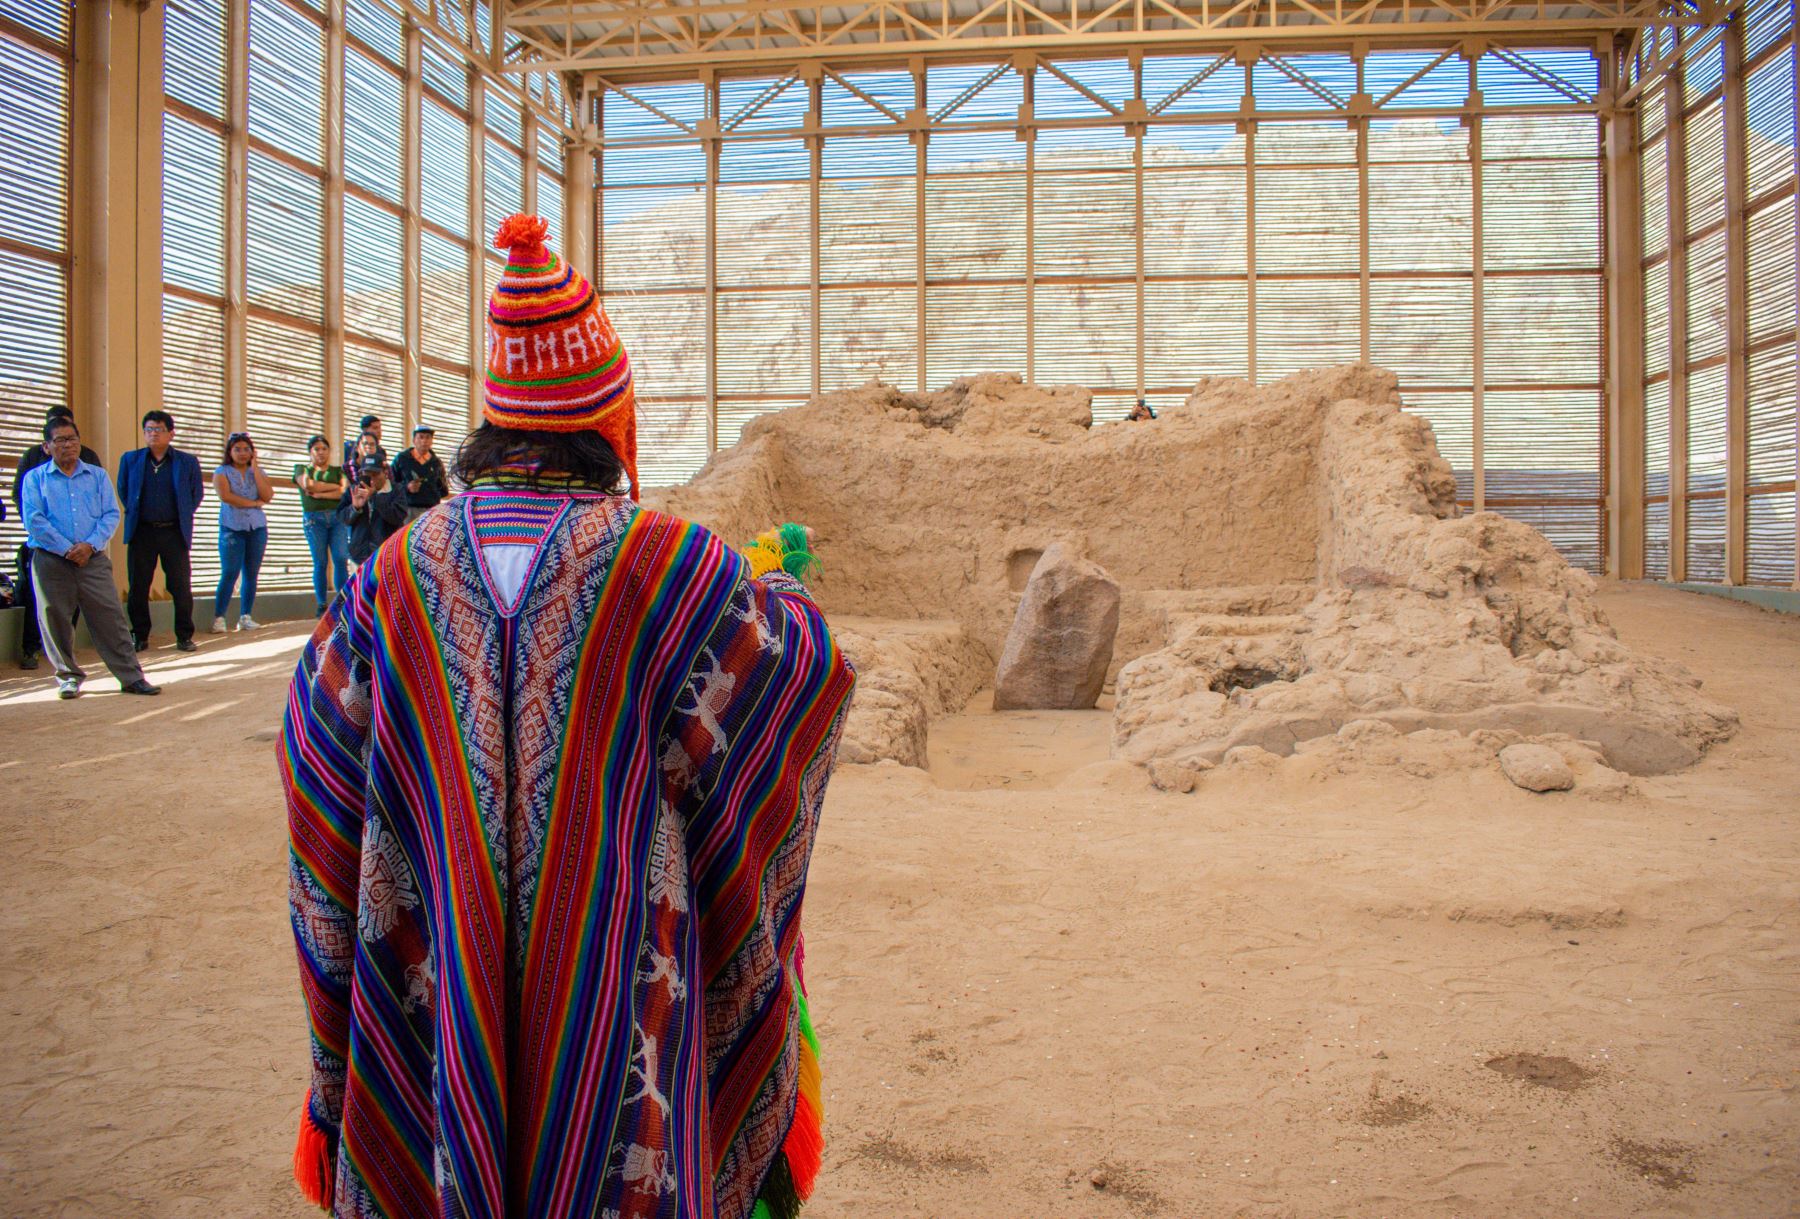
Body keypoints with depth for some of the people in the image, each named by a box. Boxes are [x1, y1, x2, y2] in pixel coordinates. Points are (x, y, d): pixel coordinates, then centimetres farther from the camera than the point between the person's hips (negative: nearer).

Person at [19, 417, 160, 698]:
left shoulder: (98, 475, 12)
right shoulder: (35, 478, 6)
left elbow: (111, 514, 3)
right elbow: (34, 520, -4)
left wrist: (91, 545, -12)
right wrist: (67, 549, -13)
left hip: (93, 559, 1)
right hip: (51, 560, 0)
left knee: (111, 618, -4)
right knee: (56, 620, 4)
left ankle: (131, 677, -3)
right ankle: (68, 676, 19)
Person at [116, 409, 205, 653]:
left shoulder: (187, 462, 4)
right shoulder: (130, 459, 8)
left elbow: (198, 493, 11)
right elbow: (122, 490, 17)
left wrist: (184, 516, 7)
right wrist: (133, 513, 11)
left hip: (174, 533, -1)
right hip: (141, 532, 1)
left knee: (181, 587, 0)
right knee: (137, 587, 4)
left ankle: (184, 636, 10)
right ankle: (139, 636, 15)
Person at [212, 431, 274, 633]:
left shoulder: (258, 472, 13)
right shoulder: (222, 472, 4)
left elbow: (268, 496, -4)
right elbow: (225, 496, -12)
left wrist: (255, 469, -5)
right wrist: (254, 503, -6)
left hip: (257, 528, 3)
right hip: (232, 528, -3)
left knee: (251, 574, 3)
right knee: (229, 574, -9)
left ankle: (245, 617, 9)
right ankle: (219, 618, -6)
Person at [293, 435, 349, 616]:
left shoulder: (339, 470, 17)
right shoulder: (302, 469, 15)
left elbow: (344, 493, 0)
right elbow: (308, 486, -6)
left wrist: (320, 493, -6)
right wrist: (334, 486, 1)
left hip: (338, 517, 1)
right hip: (314, 518, -1)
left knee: (341, 559, -11)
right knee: (320, 562, -3)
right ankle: (321, 605, 0)